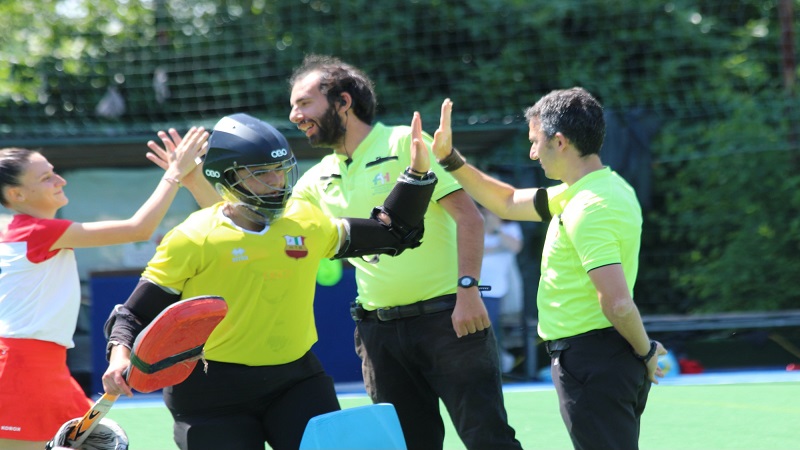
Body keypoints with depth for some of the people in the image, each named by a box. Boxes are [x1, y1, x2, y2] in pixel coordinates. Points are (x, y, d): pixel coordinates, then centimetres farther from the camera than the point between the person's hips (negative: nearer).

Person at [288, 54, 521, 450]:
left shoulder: (406, 143, -5)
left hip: (445, 317, -6)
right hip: (379, 331, 6)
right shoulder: (318, 181, 12)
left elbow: (467, 215, -11)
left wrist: (468, 288, -20)